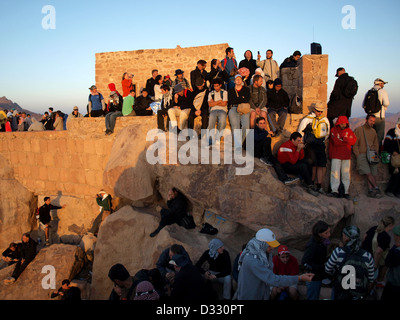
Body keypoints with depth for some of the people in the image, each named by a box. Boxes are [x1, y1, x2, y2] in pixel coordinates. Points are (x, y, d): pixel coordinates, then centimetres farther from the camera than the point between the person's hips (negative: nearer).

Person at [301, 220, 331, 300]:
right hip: (313, 278, -8)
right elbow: (305, 262, -30)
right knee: (312, 297, 7)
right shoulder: (313, 245, -30)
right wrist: (323, 267, -28)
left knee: (316, 296, 24)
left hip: (319, 275, 8)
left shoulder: (322, 241, -4)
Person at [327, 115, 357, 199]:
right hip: (336, 156, -3)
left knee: (346, 174, 5)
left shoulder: (349, 131, 12)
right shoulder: (333, 130, 1)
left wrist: (343, 139, -13)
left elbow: (353, 141, -2)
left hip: (346, 156, 3)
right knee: (335, 173, -9)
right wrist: (346, 141, -5)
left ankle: (346, 192, 9)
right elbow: (336, 142, -13)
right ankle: (335, 191, -8)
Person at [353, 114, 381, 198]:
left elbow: (376, 144, 24)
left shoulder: (373, 131, 20)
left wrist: (375, 153, 8)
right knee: (368, 173, -16)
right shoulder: (358, 130, 4)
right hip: (362, 154, -4)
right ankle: (376, 187, -10)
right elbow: (355, 145, 0)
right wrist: (358, 156, -7)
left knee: (372, 174, -6)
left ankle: (370, 190, -7)